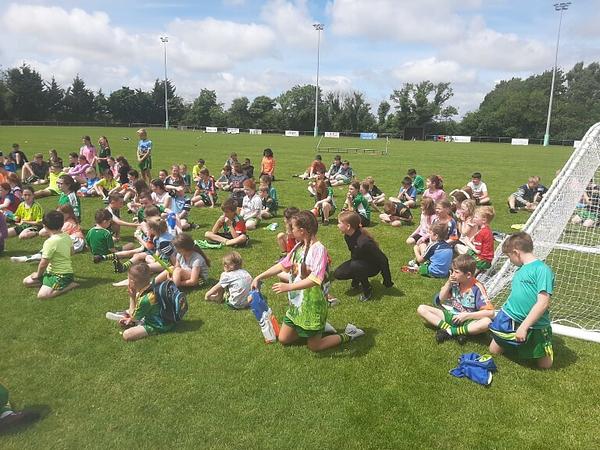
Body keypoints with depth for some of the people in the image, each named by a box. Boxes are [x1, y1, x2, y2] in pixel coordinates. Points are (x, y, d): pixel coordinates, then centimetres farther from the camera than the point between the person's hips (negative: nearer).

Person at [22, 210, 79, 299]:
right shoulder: (66, 236, 1)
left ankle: (70, 285, -11)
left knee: (42, 295, -27)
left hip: (61, 275, -9)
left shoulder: (50, 242, -22)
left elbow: (43, 263, -17)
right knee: (26, 281, 13)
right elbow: (71, 250, 21)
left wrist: (38, 274, 1)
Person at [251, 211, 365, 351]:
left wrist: (289, 287, -34)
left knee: (314, 347, 4)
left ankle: (348, 335, 22)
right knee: (283, 339, 17)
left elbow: (314, 279, -33)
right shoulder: (299, 247, 1)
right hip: (296, 303, 8)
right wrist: (259, 277, 5)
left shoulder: (318, 249, -23)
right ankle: (319, 327, 32)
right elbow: (282, 265, 8)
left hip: (312, 305, -8)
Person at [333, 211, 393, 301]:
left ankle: (368, 289, -13)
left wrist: (387, 282, -21)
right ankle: (357, 279, 14)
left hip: (373, 266, -7)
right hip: (359, 262, 7)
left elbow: (382, 259, -29)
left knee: (355, 265, -37)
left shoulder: (364, 242, -37)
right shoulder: (347, 236, -12)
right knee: (338, 274, -13)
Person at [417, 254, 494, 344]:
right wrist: (448, 283, -10)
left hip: (468, 321, -4)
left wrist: (466, 315, -24)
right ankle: (448, 328, -26)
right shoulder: (455, 282, -4)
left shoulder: (477, 288, -16)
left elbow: (490, 312, -22)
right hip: (450, 315, 4)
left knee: (487, 322, -37)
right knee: (421, 309, -12)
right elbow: (441, 299, 6)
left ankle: (450, 331, -28)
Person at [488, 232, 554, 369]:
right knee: (494, 351, 13)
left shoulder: (542, 269, -18)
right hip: (509, 319, 7)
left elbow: (543, 303, -24)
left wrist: (524, 326, -24)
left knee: (545, 365, 6)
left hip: (535, 326, -6)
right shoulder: (521, 269, 7)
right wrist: (501, 315, 13)